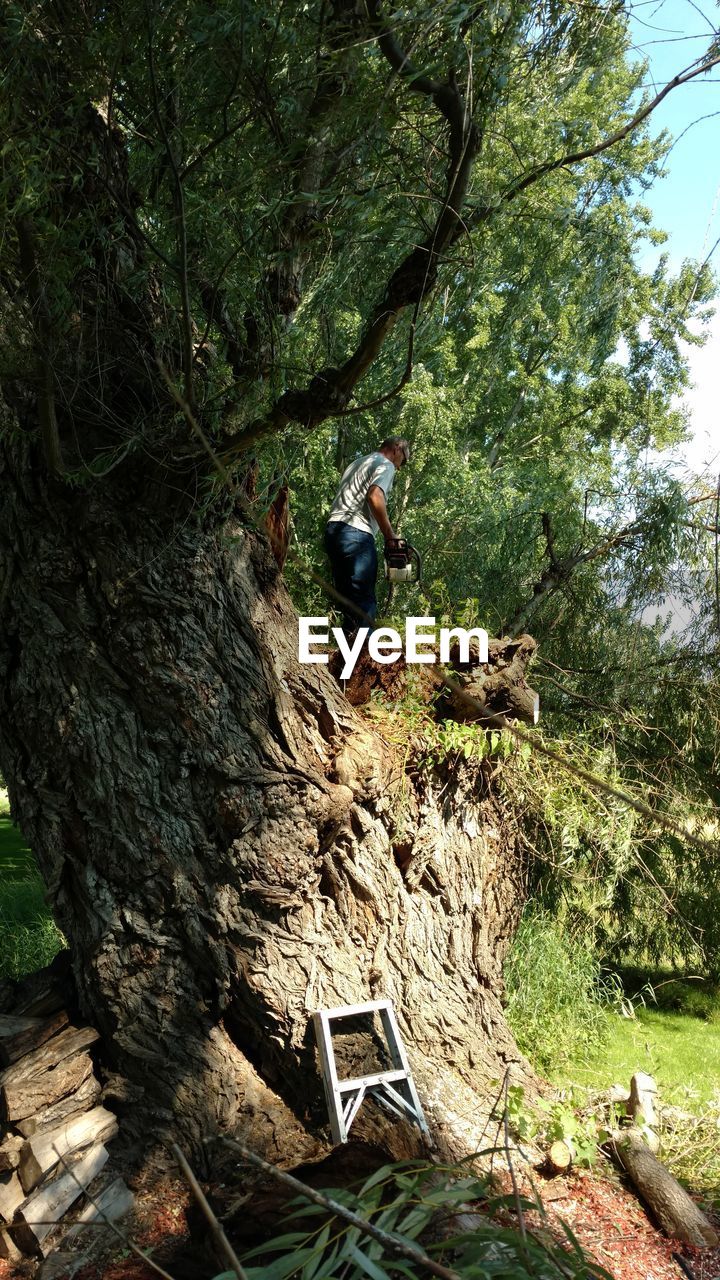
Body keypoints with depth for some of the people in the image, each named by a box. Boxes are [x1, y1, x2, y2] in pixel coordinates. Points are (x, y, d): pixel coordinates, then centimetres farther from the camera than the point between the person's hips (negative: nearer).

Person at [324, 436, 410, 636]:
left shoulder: (355, 464, 30)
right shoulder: (385, 464, 3)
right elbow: (375, 497, -15)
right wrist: (390, 535, -9)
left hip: (333, 529, 9)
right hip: (357, 533, -8)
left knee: (346, 598, 8)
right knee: (364, 602, -13)